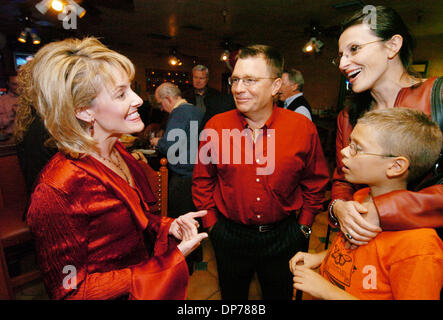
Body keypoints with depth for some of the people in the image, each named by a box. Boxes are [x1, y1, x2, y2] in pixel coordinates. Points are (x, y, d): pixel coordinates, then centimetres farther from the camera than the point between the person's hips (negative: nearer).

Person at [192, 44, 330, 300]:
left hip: (283, 237, 1)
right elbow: (202, 180, 1)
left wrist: (304, 226, 1)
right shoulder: (215, 126, -11)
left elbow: (316, 181, 2)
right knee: (232, 294, 25)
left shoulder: (303, 128, -12)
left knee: (280, 294, 26)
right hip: (230, 236, 1)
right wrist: (211, 223, 0)